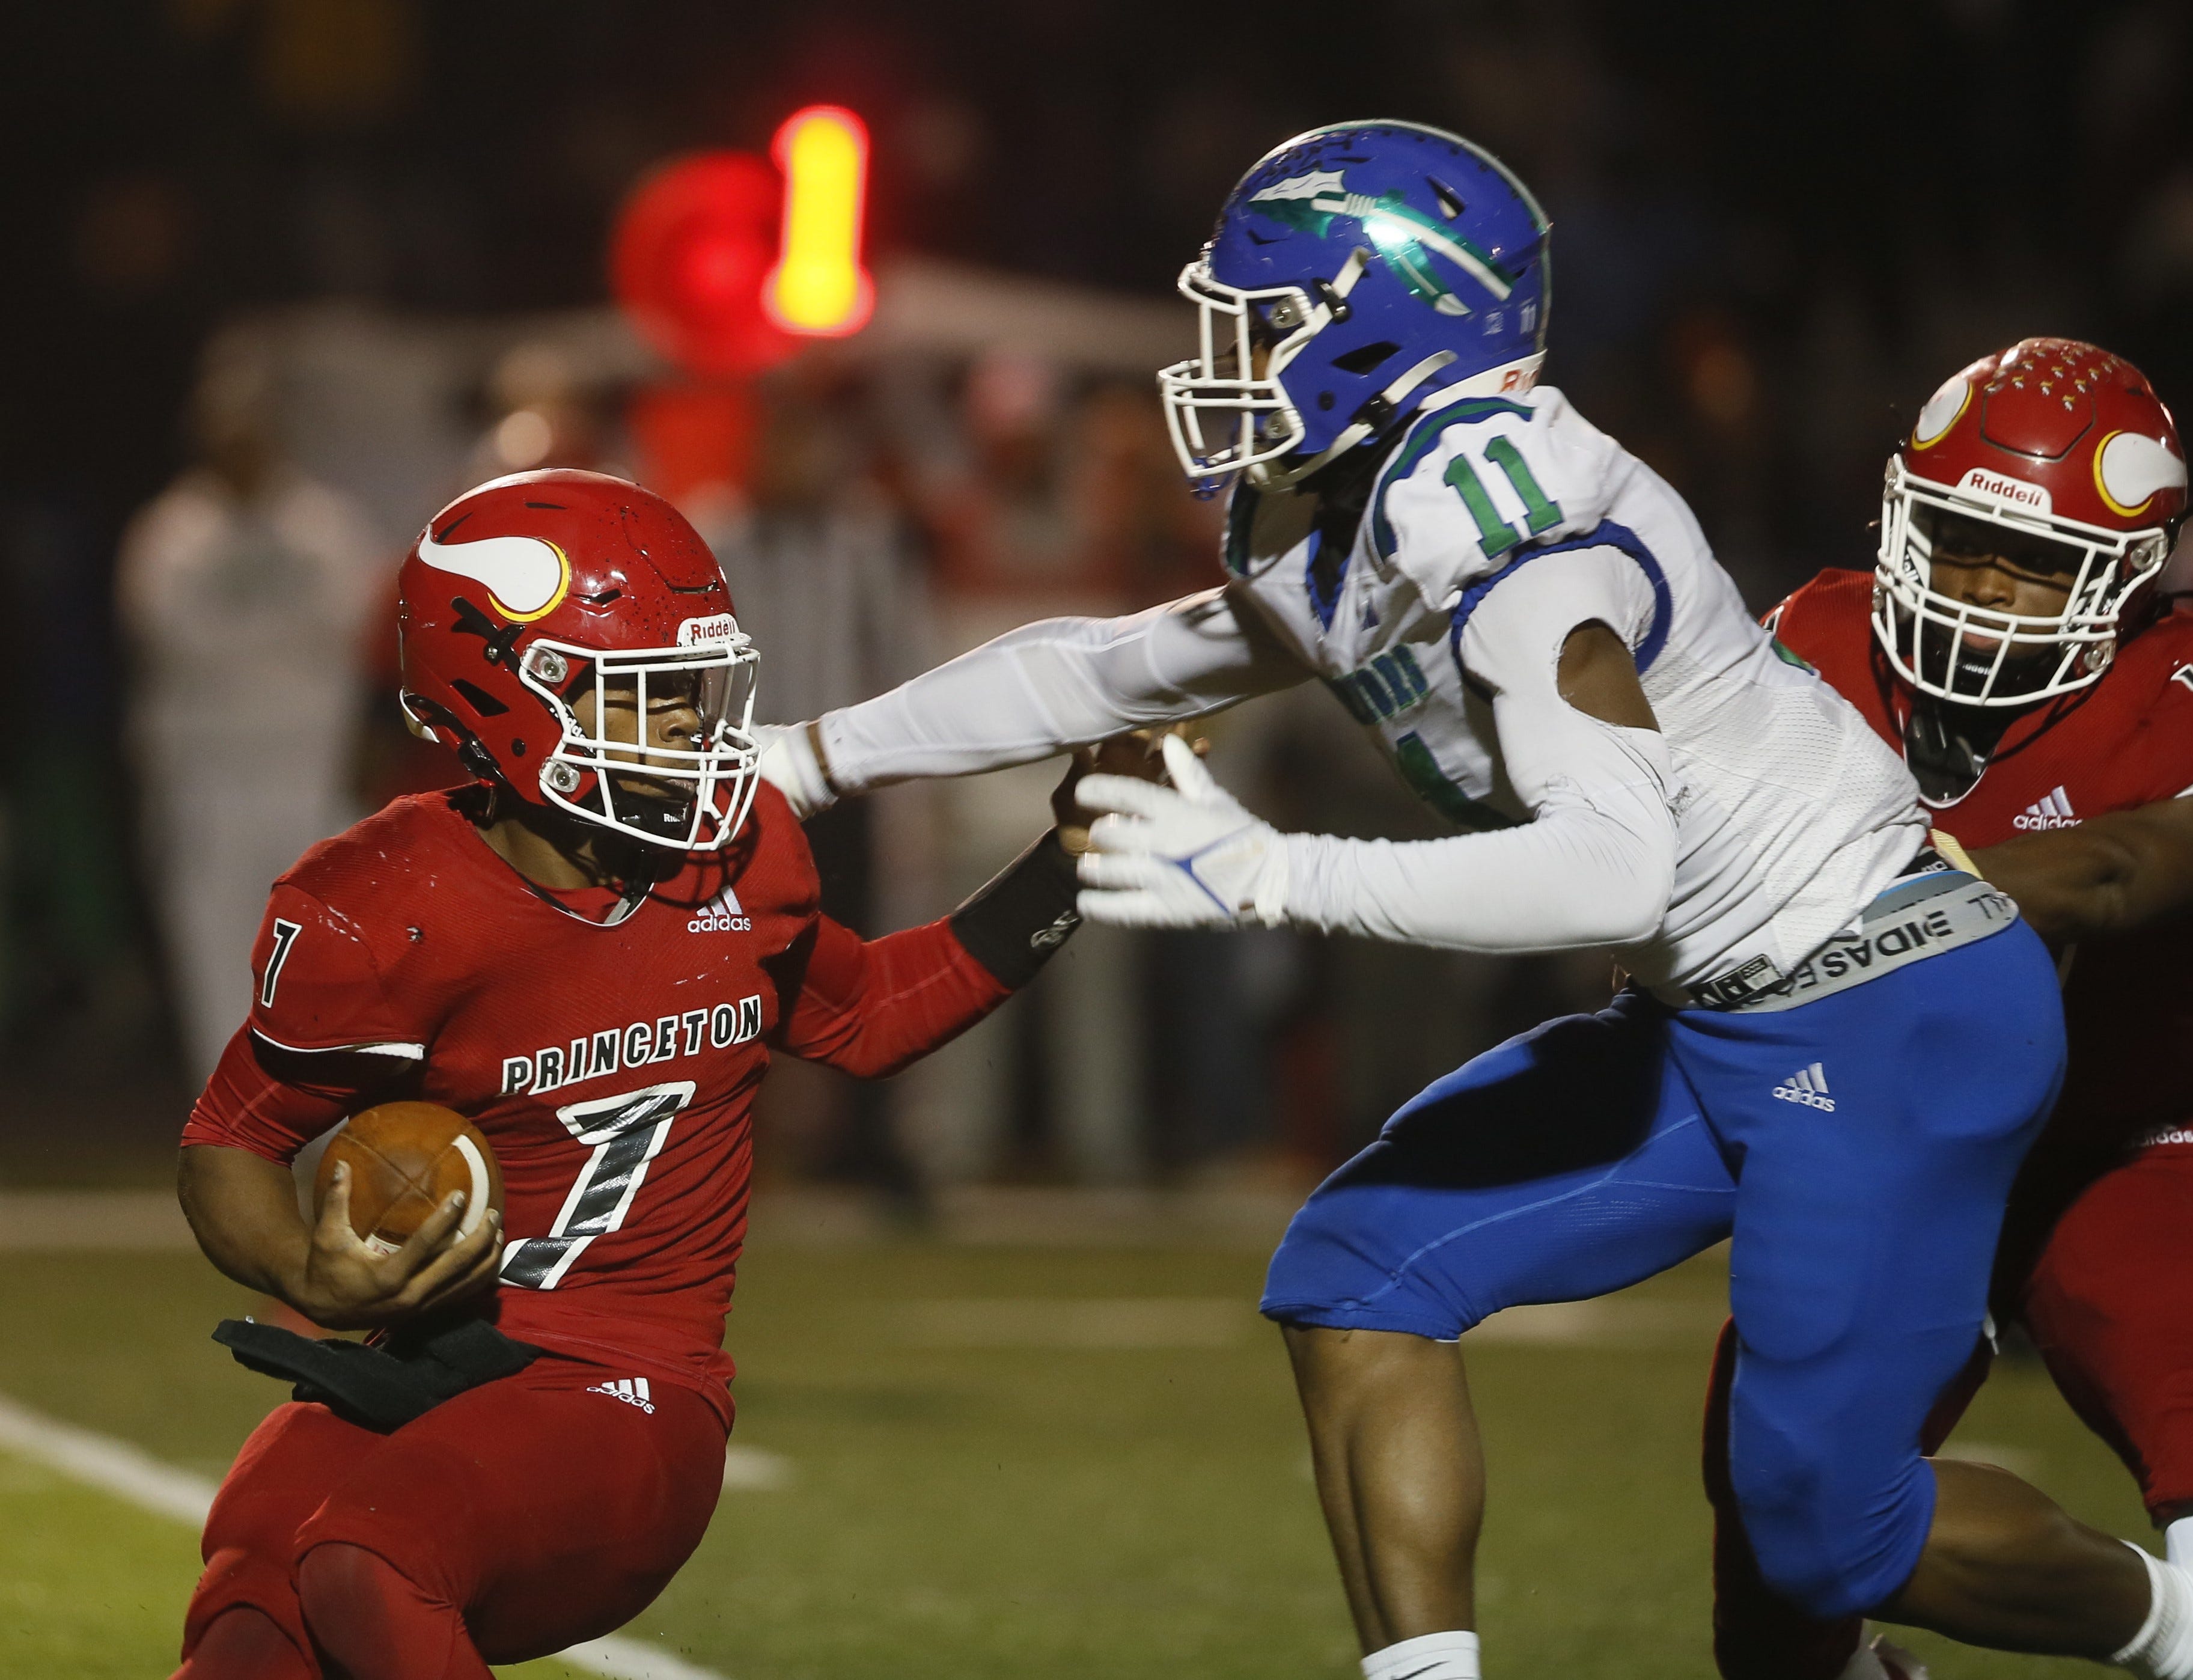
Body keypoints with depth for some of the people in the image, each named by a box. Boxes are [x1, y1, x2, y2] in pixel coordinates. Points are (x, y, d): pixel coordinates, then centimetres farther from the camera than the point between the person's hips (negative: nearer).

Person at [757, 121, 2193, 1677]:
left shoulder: (1502, 514, -23)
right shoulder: (1340, 541, 8)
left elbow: (1612, 869, -34)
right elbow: (1108, 672, 21)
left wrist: (1276, 877, -33)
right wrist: (797, 764, 23)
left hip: (1891, 1019, -10)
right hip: (1722, 1023, 10)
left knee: (1826, 1524, -4)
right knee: (1365, 1268, 1)